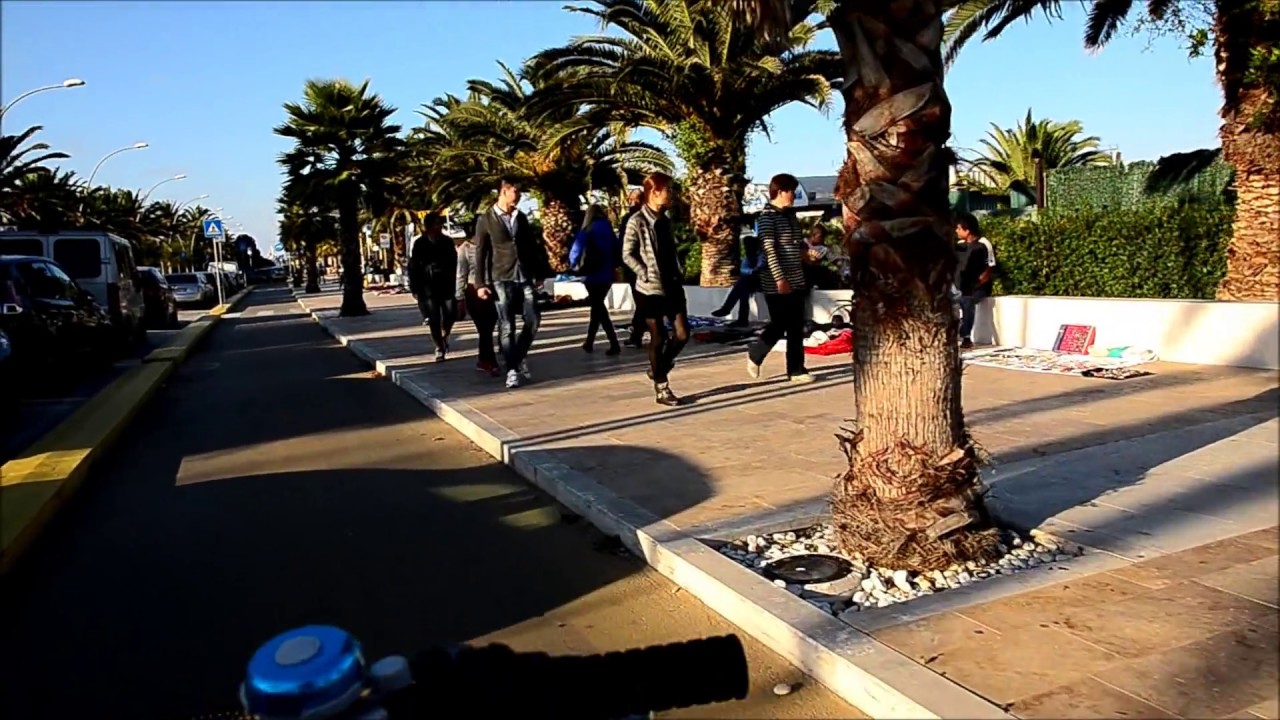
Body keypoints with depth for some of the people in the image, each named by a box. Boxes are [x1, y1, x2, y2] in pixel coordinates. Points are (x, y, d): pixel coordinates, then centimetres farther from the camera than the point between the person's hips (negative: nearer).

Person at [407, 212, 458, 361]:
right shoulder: (419, 243, -1)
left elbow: (454, 263, 11)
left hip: (446, 284, 2)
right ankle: (439, 349, 10)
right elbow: (413, 266, -2)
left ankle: (445, 336, 26)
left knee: (450, 313, -4)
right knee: (434, 319, 0)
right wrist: (415, 288, -6)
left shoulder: (447, 241, 7)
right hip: (428, 286, -2)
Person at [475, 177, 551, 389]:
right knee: (506, 327, -3)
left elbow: (533, 246, 16)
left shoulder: (522, 218, 13)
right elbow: (480, 254, -1)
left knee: (532, 321, 0)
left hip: (525, 278, 4)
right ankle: (512, 369, 5)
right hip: (501, 280, -4)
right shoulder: (486, 220, 0)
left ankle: (519, 358, 21)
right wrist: (480, 283, -7)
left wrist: (539, 273, 11)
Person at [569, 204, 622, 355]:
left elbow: (575, 252, -10)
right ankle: (589, 342, 25)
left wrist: (575, 266, 7)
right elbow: (619, 251, 5)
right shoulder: (609, 231, 5)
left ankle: (614, 344, -8)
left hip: (593, 275, -4)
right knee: (597, 306, 18)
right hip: (607, 275, 4)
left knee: (598, 308, 2)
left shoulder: (587, 231, -6)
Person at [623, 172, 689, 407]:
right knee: (658, 338, 1)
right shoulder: (637, 221, -10)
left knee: (682, 334, 1)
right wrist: (647, 275, -15)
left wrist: (680, 272, 5)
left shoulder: (665, 220, 11)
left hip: (673, 286, 6)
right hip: (650, 289, -6)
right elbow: (627, 255, -9)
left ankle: (659, 369, 26)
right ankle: (661, 389, 13)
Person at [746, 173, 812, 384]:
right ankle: (755, 354, 22)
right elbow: (768, 249, -18)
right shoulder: (767, 216, -11)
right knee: (779, 325, -2)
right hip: (776, 282, -8)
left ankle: (796, 370, 13)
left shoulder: (790, 215, 13)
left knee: (796, 327, 7)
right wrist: (780, 278, -23)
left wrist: (805, 248, 2)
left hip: (796, 280, 8)